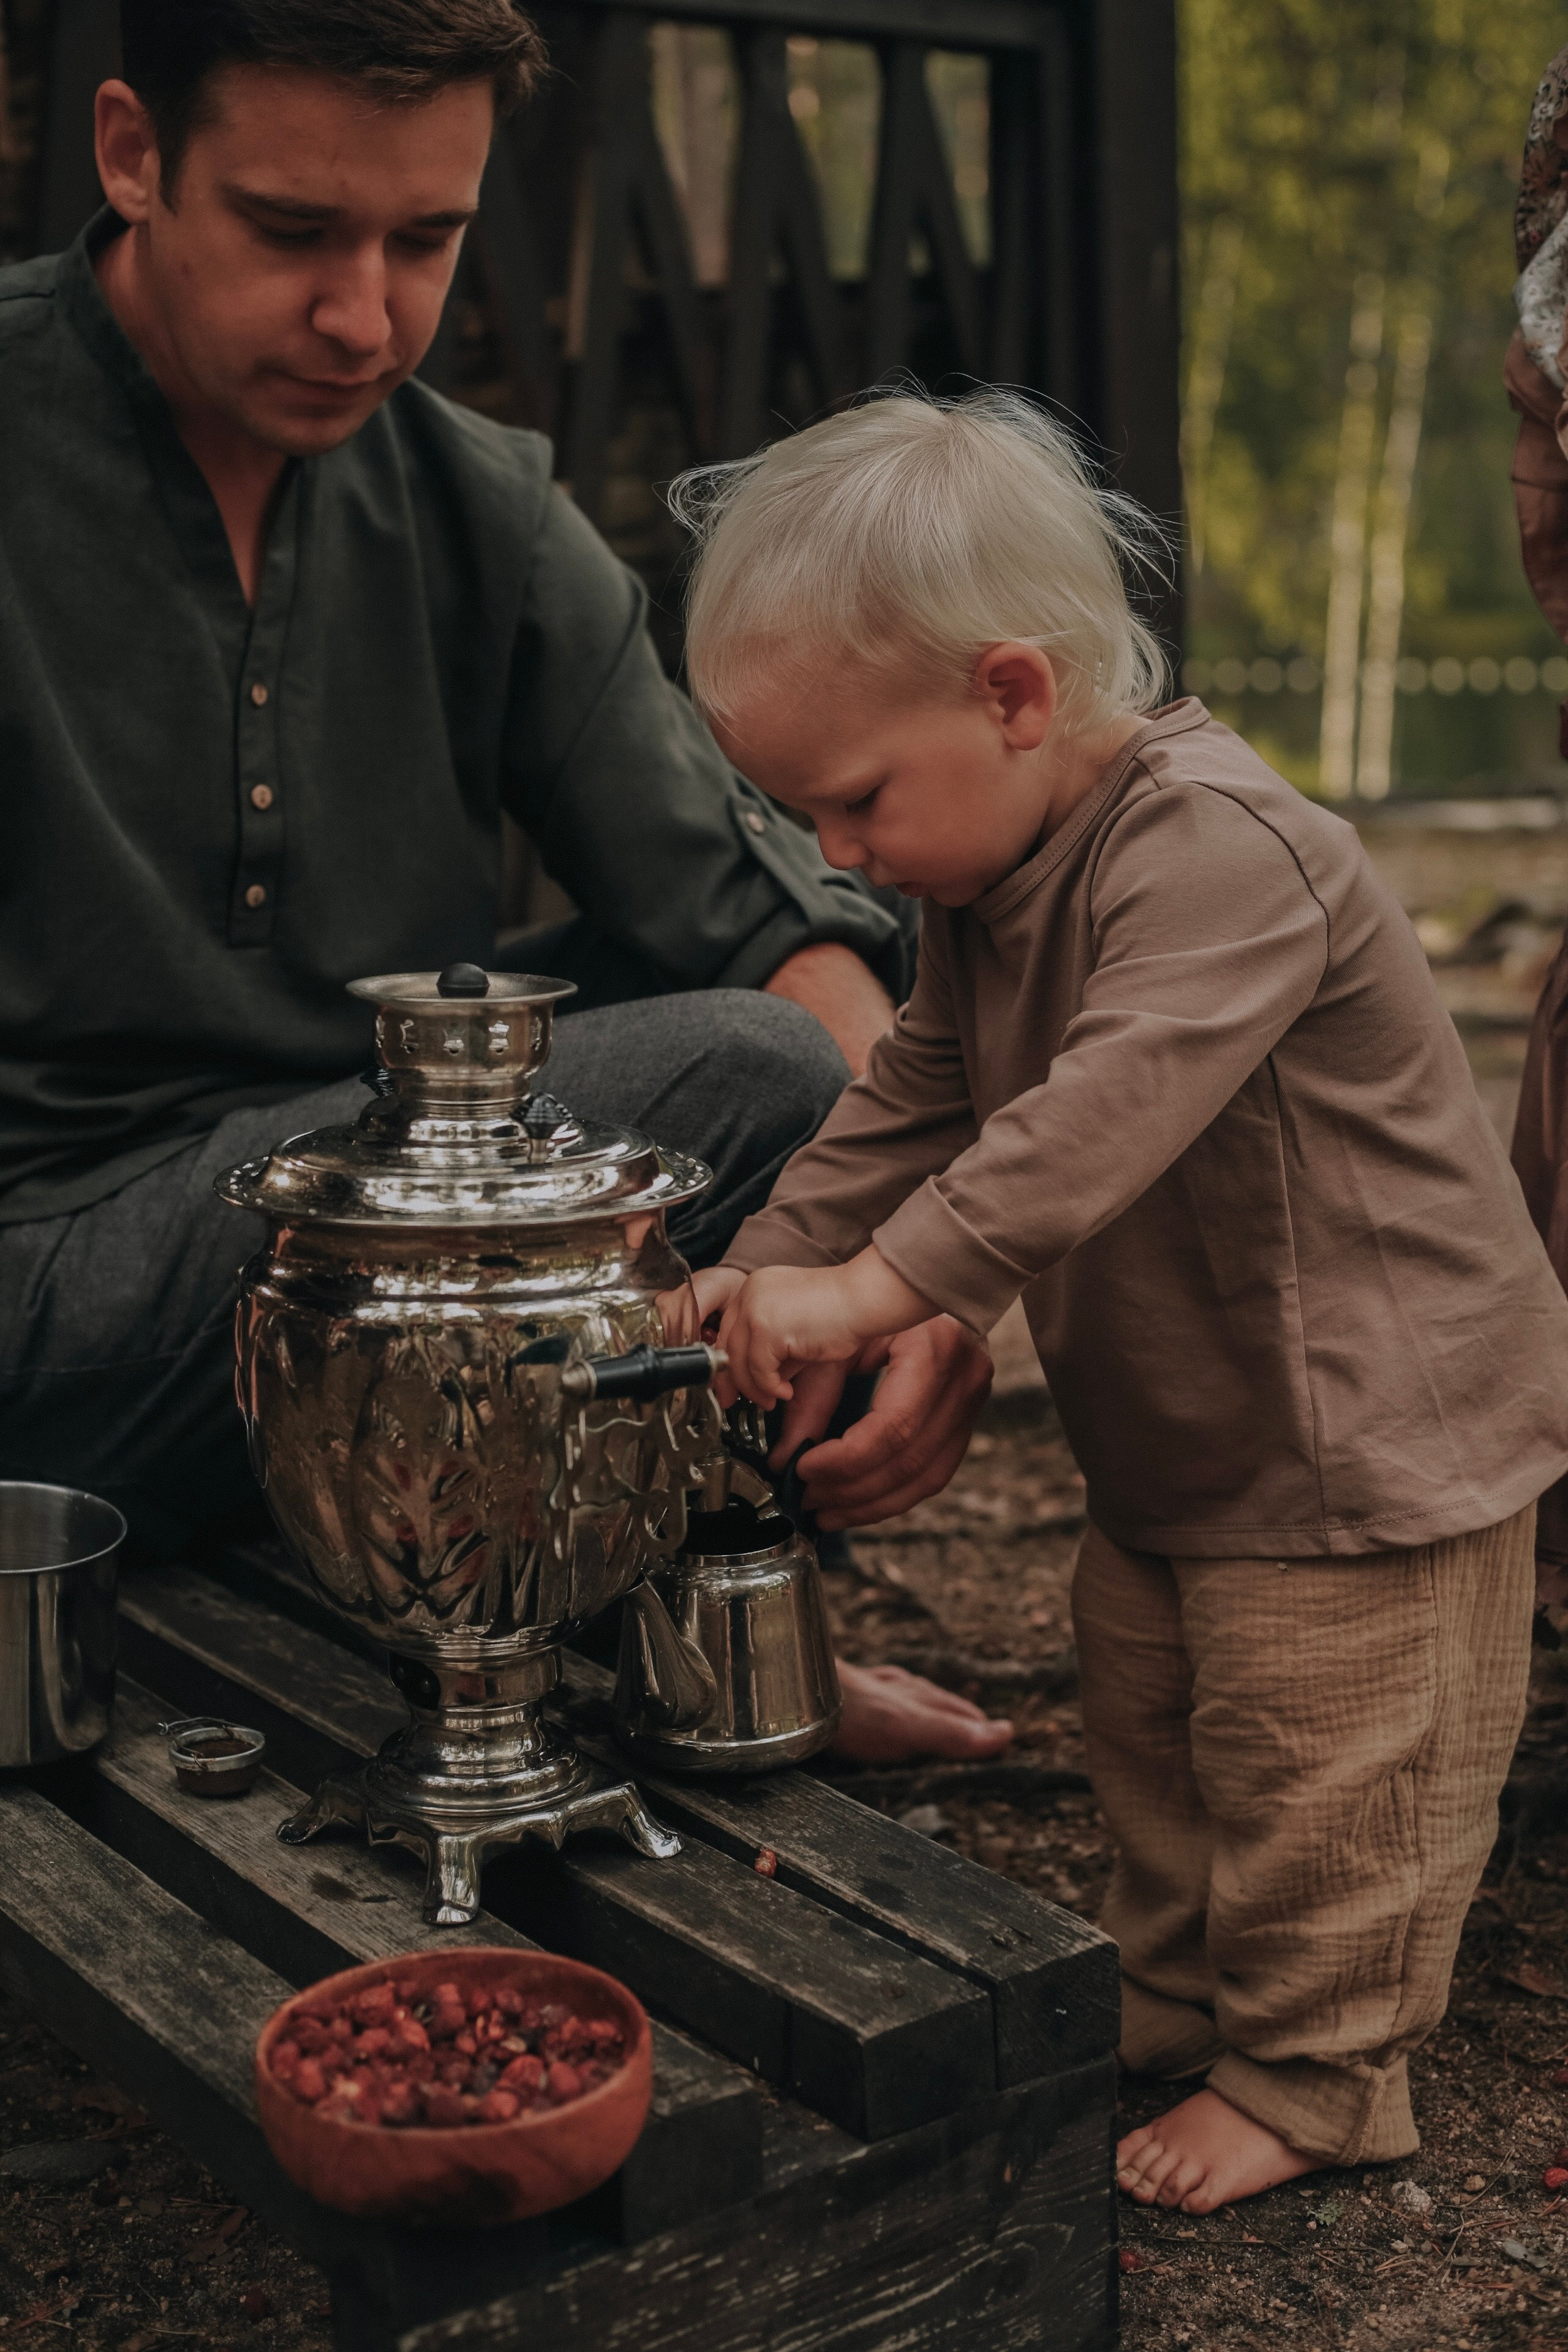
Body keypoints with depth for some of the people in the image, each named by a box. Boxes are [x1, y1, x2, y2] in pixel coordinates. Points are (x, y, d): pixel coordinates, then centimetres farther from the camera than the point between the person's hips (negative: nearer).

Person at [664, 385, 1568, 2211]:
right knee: (1151, 1730, 19)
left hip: (1371, 1434, -9)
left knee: (1310, 1773, 3)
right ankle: (1174, 2002, 38)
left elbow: (1104, 1116, -38)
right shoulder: (991, 888, 3)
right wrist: (752, 1274, -1)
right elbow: (913, 1102, 10)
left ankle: (1312, 2073, 22)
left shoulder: (1219, 849, -28)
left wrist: (872, 1288, -41)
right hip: (1173, 1439, 9)